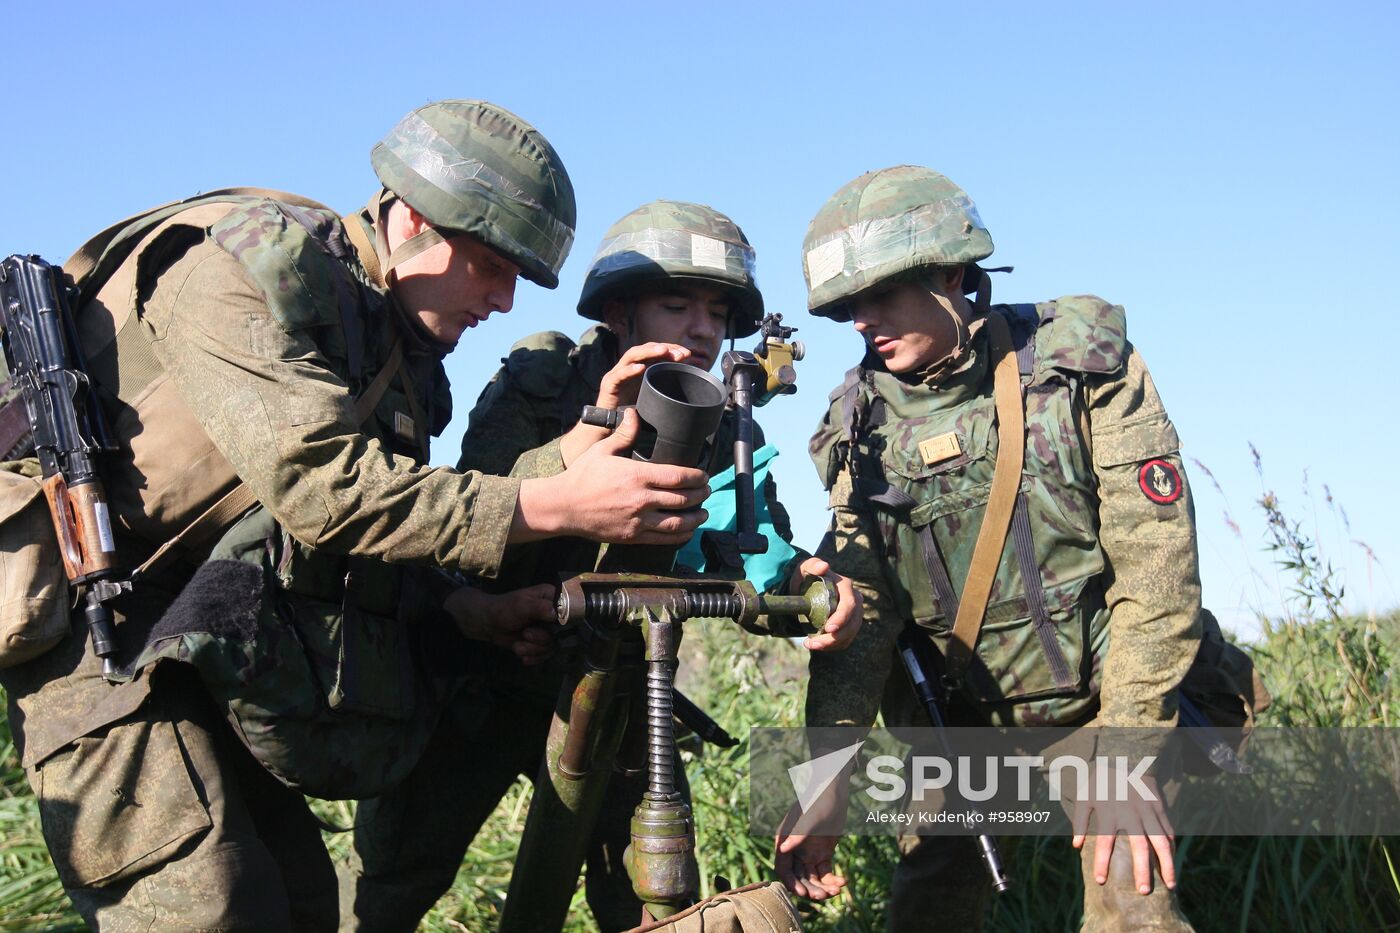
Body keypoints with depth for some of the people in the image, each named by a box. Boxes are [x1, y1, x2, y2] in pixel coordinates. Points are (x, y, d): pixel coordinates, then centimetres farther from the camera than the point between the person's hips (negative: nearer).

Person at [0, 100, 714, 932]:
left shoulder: (399, 344, 10)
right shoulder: (259, 258, -17)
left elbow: (376, 512, 12)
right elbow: (316, 481, -27)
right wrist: (556, 505, -28)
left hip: (199, 634, 9)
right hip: (88, 606, -9)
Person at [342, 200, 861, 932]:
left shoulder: (723, 431, -2)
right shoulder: (540, 378, -12)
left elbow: (753, 564, -12)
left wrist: (803, 584, -36)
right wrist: (591, 432, -41)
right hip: (480, 687, -2)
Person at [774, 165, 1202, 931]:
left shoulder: (1084, 363, -14)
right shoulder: (859, 425, -5)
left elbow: (1157, 572, -16)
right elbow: (857, 612, -7)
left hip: (1102, 697, -3)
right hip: (964, 714, 3)